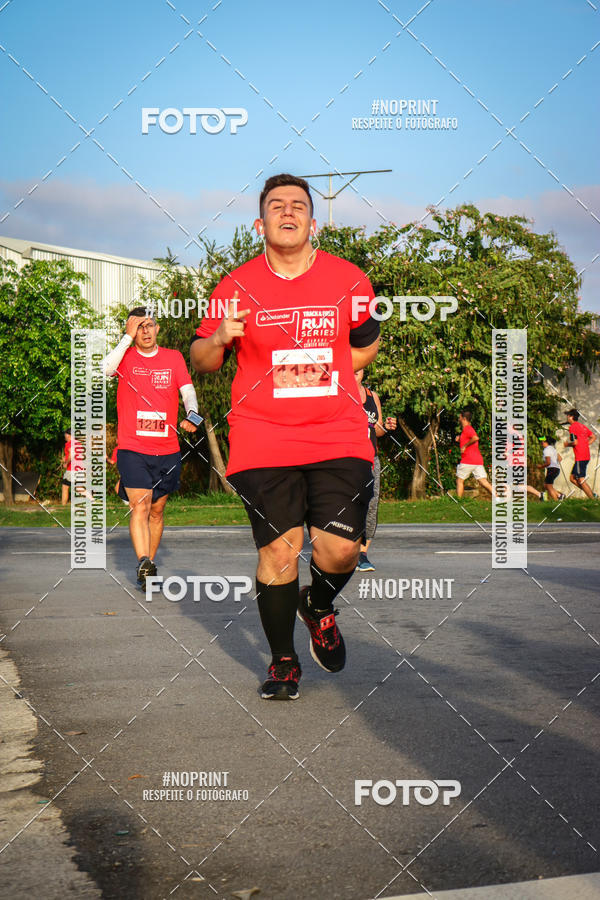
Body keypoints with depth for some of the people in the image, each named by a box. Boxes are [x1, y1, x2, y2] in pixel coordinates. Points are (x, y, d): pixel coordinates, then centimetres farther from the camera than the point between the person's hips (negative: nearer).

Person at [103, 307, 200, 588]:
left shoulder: (174, 358, 8)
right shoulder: (125, 356, 3)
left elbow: (188, 391, 0)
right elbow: (105, 369, -18)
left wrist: (191, 415, -20)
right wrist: (128, 336, -15)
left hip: (167, 451, 3)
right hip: (132, 449, -3)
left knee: (157, 510, 12)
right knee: (140, 506, -17)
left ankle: (150, 564, 24)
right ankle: (143, 564, -26)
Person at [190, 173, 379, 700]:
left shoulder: (349, 280, 6)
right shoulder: (237, 286, 3)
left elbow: (368, 343, 21)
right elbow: (201, 361, 8)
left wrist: (325, 373, 7)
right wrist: (218, 339, -14)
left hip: (338, 435, 1)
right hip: (262, 439, -1)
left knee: (341, 548, -9)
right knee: (278, 548, -4)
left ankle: (319, 608, 26)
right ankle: (283, 662, 15)